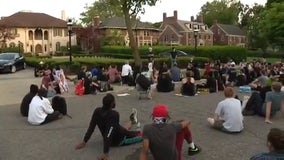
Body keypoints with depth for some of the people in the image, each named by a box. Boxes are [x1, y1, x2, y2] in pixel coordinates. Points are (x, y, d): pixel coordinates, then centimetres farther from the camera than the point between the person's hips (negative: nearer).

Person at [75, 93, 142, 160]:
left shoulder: (97, 111, -17)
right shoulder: (114, 115, -35)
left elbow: (91, 127, -12)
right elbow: (109, 135, -40)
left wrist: (84, 142, -4)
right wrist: (106, 153, -41)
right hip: (119, 139, -6)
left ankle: (132, 121, 60)